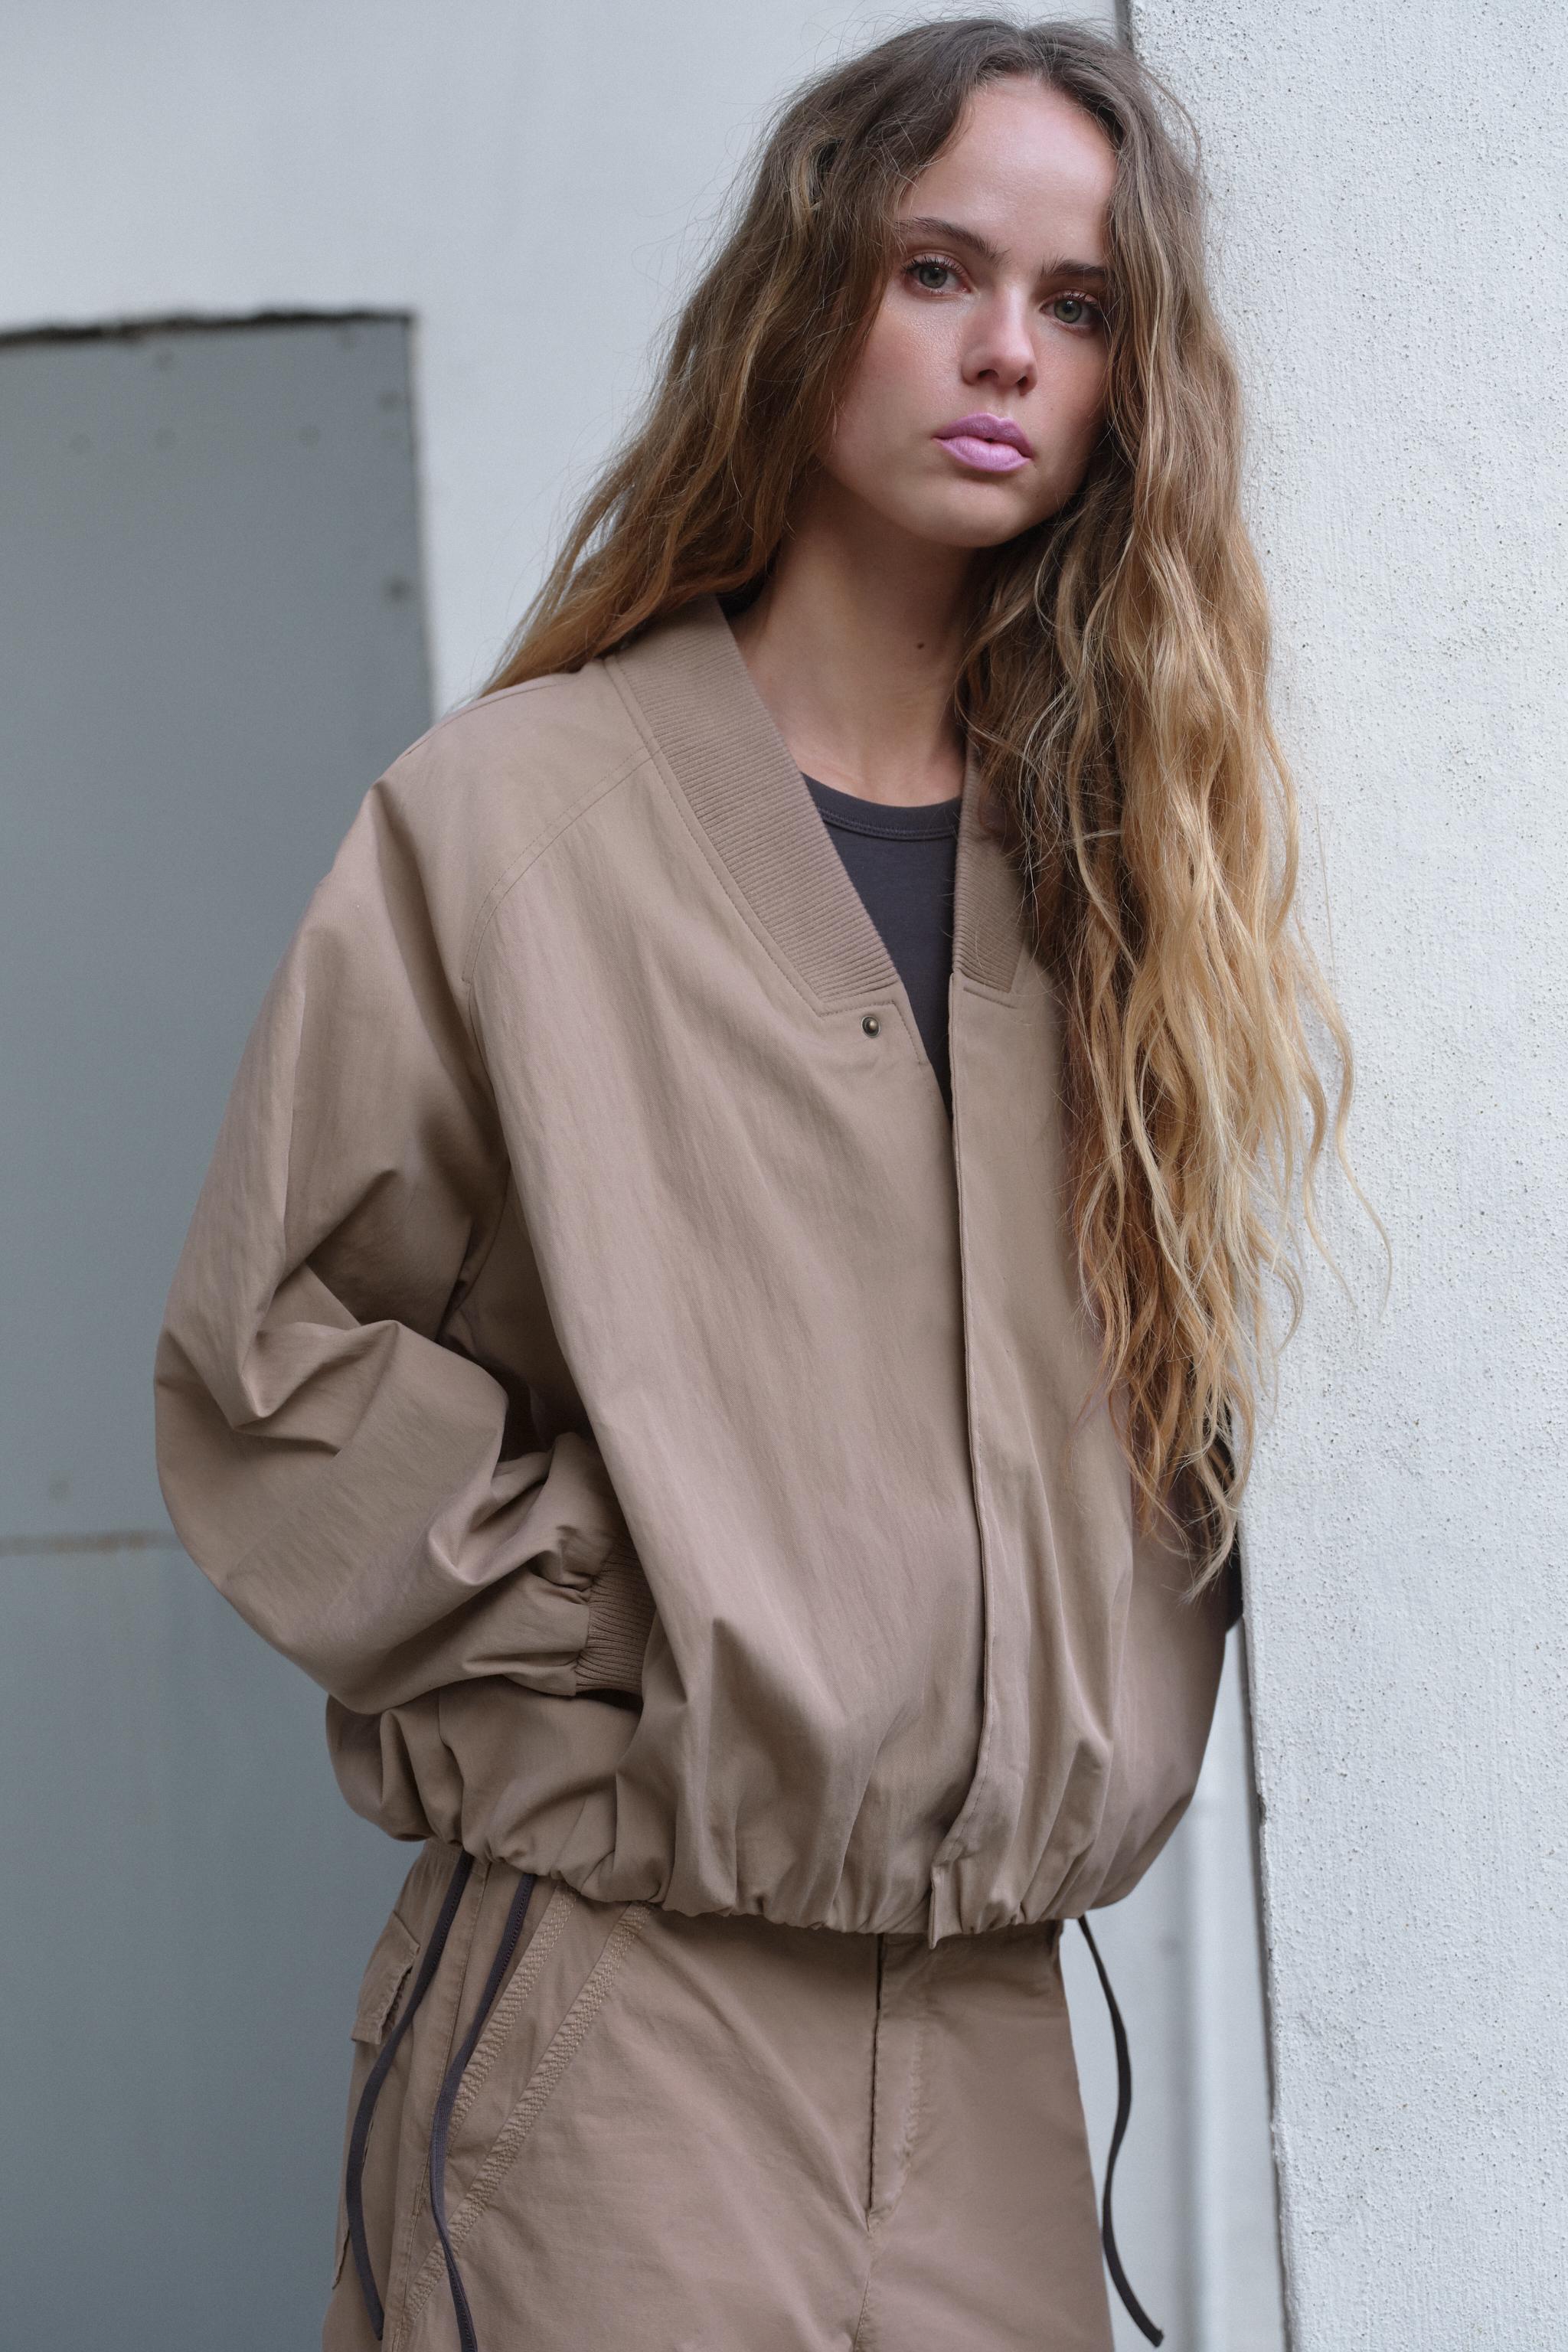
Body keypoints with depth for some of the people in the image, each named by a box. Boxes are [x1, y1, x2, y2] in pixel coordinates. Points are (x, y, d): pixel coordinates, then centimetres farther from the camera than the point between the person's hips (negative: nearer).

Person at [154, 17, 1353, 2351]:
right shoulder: (520, 811, -1)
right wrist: (586, 1649, -9)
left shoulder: (1136, 865, 11)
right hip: (614, 1989, -4)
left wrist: (1094, 1736, 5)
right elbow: (277, 1349, -2)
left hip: (999, 2009, 4)